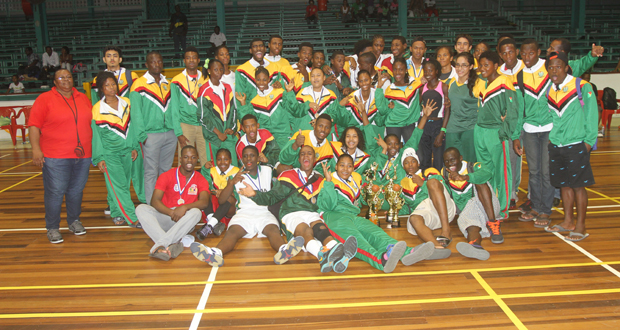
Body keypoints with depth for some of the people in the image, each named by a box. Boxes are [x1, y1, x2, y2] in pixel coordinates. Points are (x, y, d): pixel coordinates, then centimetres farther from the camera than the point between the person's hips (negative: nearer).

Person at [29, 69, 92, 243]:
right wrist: (36, 149, -16)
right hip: (55, 157, -4)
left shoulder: (83, 98, 13)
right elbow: (34, 126, -7)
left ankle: (74, 221, 28)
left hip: (82, 155, 4)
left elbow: (92, 123, 20)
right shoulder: (44, 99, -2)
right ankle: (52, 228, 10)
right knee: (55, 192, -2)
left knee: (76, 190, 12)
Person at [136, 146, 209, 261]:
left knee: (196, 212, -33)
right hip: (165, 217, 1)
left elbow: (204, 202, -12)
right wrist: (172, 213, -25)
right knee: (141, 209, -26)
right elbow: (155, 201, -8)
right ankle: (172, 244, -48)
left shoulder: (200, 180, 5)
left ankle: (160, 245, -41)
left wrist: (184, 207, -30)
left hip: (185, 221, 0)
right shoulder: (167, 176, 2)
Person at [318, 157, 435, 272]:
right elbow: (327, 206, -9)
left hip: (353, 216, 6)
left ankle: (407, 253, -55)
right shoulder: (328, 182, 8)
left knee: (374, 232, -27)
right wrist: (328, 182, -15)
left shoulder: (357, 178, 26)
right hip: (333, 216, -6)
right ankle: (380, 259, -70)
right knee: (353, 237, -38)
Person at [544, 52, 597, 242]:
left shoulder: (582, 87, -5)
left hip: (576, 146, -5)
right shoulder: (549, 91, 10)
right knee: (564, 184, 12)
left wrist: (589, 141, -9)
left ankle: (580, 226, 8)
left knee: (578, 185, -1)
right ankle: (568, 221, 24)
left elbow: (591, 115, -5)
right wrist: (550, 138, 8)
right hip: (555, 146, 5)